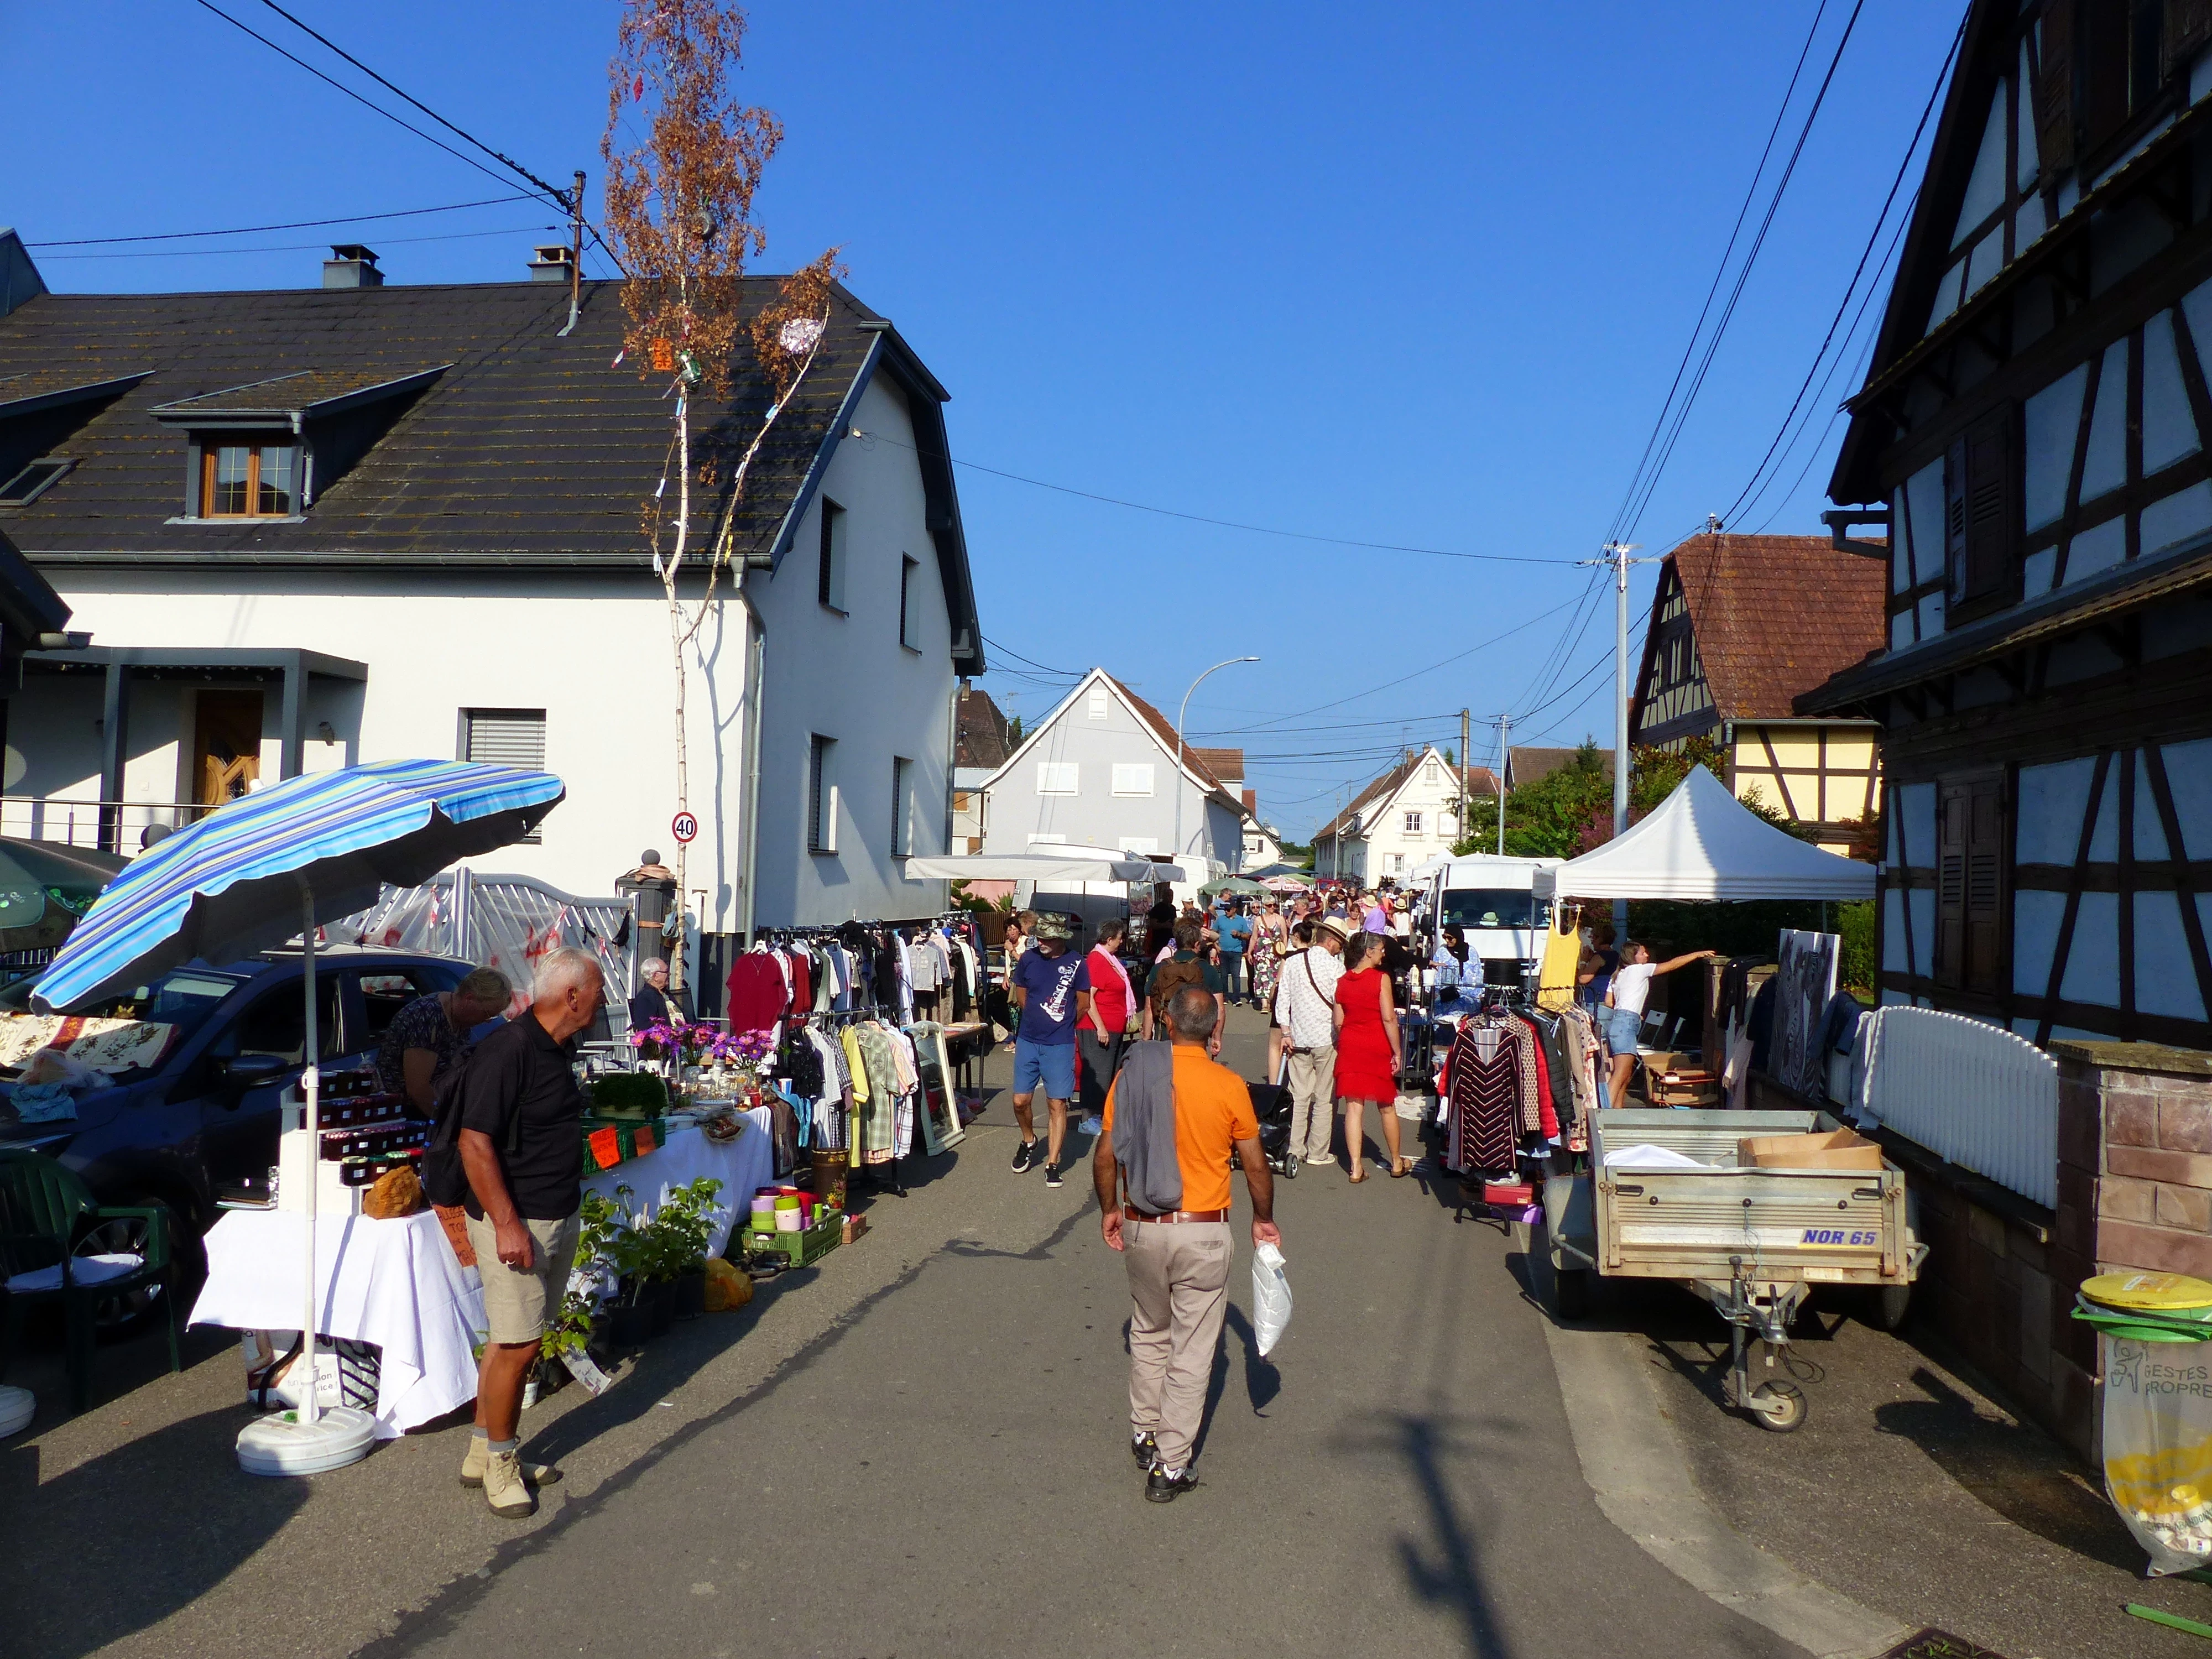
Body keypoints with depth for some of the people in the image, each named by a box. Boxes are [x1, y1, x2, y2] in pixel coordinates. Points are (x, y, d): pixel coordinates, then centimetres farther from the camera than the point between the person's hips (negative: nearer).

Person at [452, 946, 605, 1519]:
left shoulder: (558, 1050, 10)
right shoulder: (507, 1051, -19)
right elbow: (475, 1142, -22)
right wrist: (506, 1224, -24)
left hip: (559, 1218, 9)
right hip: (516, 1222, -9)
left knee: (516, 1339, 15)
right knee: (518, 1344, -3)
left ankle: (485, 1452, 26)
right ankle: (498, 1462, 13)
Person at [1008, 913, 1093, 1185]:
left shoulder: (1077, 964, -8)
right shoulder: (1028, 958, -1)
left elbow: (1084, 1004, 3)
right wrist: (1039, 1020, 10)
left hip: (1060, 1045, -3)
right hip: (1028, 1041, 3)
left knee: (1057, 1104, -1)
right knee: (1020, 1101, 4)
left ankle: (1053, 1164, 7)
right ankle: (1029, 1142, 32)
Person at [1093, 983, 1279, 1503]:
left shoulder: (1131, 1076, -6)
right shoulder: (1228, 1086, -11)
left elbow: (1106, 1155, -1)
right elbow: (1256, 1166, -2)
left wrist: (1109, 1209, 15)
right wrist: (1264, 1220, 15)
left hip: (1141, 1228, 3)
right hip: (1203, 1233, -2)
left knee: (1148, 1334, 24)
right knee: (1192, 1352, 8)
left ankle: (1144, 1434, 37)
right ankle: (1170, 1468, 13)